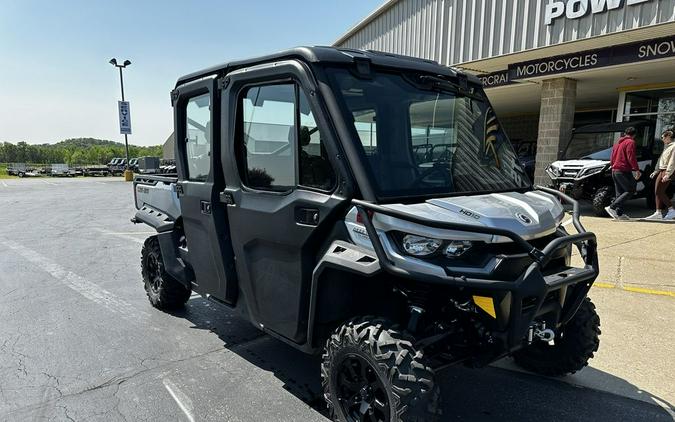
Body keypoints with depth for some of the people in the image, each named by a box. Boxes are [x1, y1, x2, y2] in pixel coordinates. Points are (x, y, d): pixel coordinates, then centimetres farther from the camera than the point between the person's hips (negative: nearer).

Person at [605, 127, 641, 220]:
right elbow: (631, 157, -15)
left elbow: (612, 158, 22)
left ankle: (619, 213, 8)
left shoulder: (618, 143, 20)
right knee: (630, 191, -6)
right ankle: (612, 207, -17)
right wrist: (637, 170, -13)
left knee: (619, 193, 10)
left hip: (614, 171, 9)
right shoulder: (630, 142, -6)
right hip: (623, 171, -9)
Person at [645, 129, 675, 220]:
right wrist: (656, 171, 20)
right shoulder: (666, 147, 21)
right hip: (661, 171, 9)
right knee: (657, 192, 4)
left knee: (659, 192, -12)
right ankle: (659, 213, 6)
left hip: (667, 171, -9)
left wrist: (667, 174, -22)